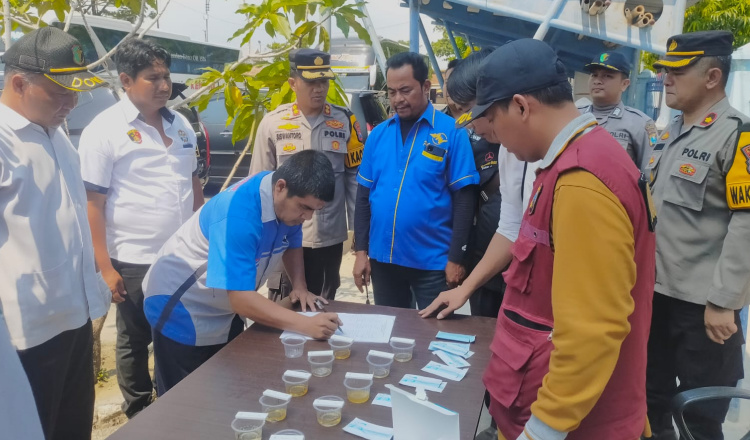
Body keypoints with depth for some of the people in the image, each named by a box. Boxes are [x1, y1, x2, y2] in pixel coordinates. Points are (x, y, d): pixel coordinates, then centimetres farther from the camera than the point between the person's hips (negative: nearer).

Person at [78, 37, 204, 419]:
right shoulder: (104, 130, -11)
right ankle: (138, 415, 32)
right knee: (134, 341, 13)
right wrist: (105, 266, -13)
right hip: (135, 261, -5)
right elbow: (92, 204, -11)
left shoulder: (180, 124, 7)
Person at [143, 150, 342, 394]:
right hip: (182, 307, -7)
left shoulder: (288, 201, -11)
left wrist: (300, 287, -9)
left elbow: (292, 244, 8)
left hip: (225, 309, 8)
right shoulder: (239, 214, -36)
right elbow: (241, 299, -38)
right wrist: (306, 325, -41)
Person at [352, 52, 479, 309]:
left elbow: (464, 199, -8)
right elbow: (364, 195, 7)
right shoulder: (378, 134, 3)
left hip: (433, 261, -3)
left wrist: (456, 258, -10)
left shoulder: (451, 132, -8)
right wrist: (361, 251, 4)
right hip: (382, 258, 4)